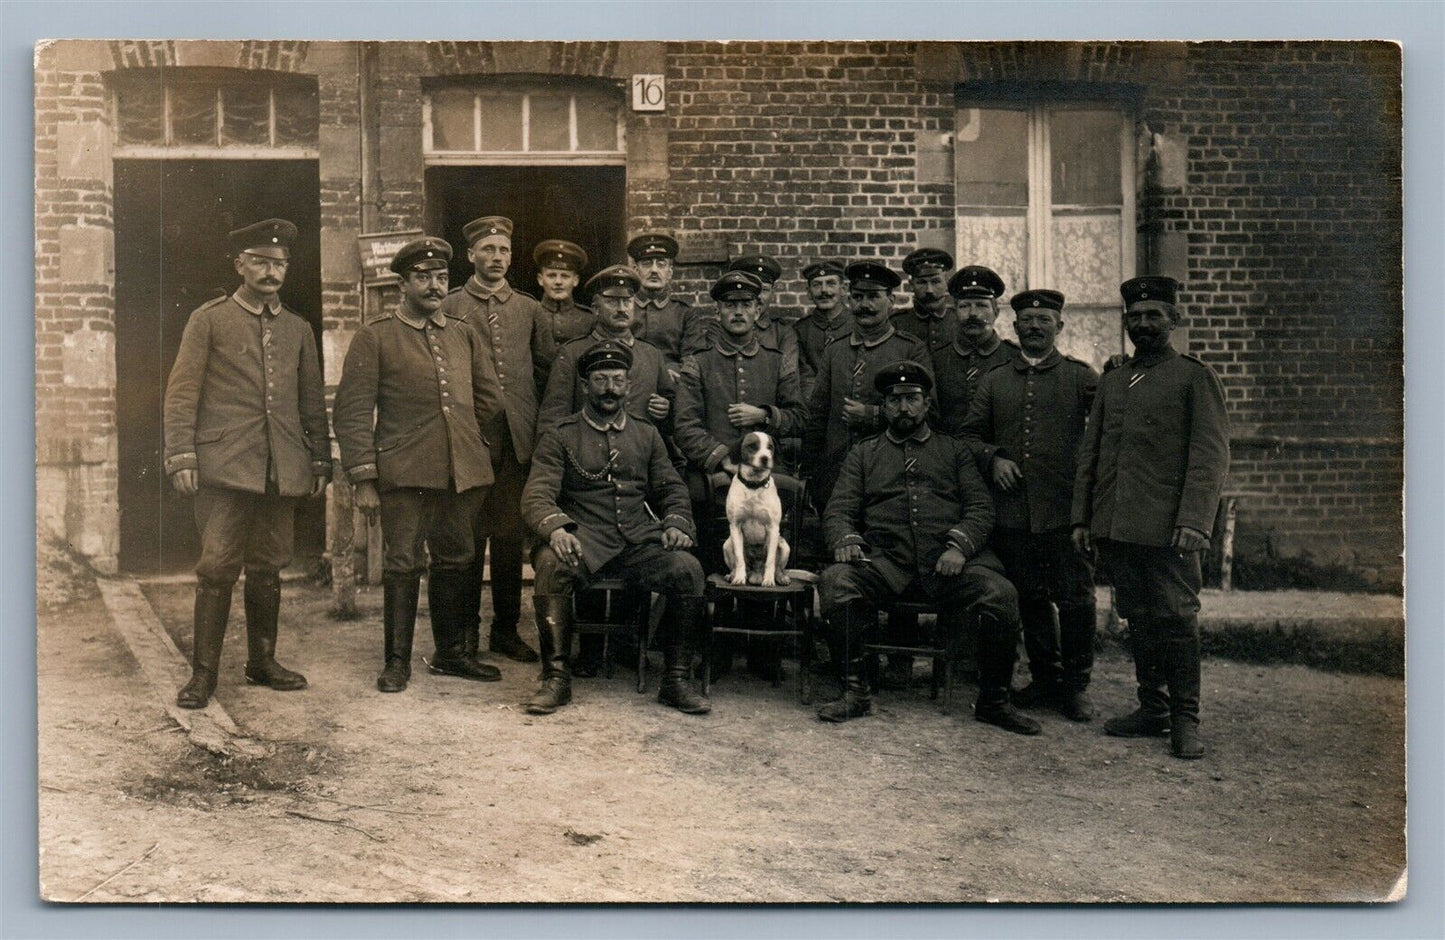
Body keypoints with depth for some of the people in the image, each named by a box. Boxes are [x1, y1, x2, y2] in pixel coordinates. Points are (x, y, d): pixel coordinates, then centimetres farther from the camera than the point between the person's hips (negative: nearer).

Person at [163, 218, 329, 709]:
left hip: (282, 469, 4)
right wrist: (180, 456, -9)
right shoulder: (209, 319, 4)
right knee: (218, 568, -6)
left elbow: (312, 401, 18)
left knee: (268, 568, 9)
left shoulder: (299, 329, 16)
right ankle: (203, 673, 2)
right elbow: (182, 391, -1)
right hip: (226, 465, -4)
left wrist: (320, 459, 13)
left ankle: (262, 661, 22)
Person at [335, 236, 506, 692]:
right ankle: (397, 661, 13)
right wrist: (363, 479, -9)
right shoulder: (375, 337, 0)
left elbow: (491, 398, 22)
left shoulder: (464, 335, 14)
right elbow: (352, 411, -4)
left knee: (456, 562, 12)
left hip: (463, 473, 5)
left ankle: (451, 652, 26)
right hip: (405, 475, -4)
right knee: (402, 565, 1)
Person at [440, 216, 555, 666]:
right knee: (468, 534, 1)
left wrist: (530, 414, 9)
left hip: (517, 438, 3)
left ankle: (506, 629, 15)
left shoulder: (530, 310, 14)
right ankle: (466, 630, 10)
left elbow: (548, 368, 16)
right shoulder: (449, 307, 6)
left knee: (511, 535, 6)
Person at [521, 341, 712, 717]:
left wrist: (676, 524, -2)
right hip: (583, 540, -2)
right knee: (552, 564, -35)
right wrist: (555, 529, -23)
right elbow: (537, 495, -2)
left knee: (688, 569, -26)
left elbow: (673, 491, 21)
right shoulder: (560, 436, 9)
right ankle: (556, 678, -20)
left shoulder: (647, 436, 21)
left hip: (639, 542, 3)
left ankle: (675, 680, -11)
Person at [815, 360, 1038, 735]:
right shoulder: (862, 453, 22)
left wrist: (960, 545, -10)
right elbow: (838, 510, 12)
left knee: (1001, 594, -27)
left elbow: (981, 507, 10)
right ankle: (855, 692, -14)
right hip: (885, 560, 0)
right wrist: (845, 540, -12)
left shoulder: (954, 450, 22)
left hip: (947, 560, 0)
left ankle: (993, 700, -6)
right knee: (835, 581, -29)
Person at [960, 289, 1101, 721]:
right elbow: (970, 433, 16)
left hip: (1066, 508, -2)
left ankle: (1076, 684, 13)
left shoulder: (1081, 376, 6)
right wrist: (993, 458, -1)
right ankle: (1045, 678, 25)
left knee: (1075, 597, 0)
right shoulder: (994, 381, 13)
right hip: (1012, 512, 3)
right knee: (1030, 598, 11)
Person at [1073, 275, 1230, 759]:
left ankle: (1185, 720, 5)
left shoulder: (1195, 377, 2)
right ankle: (1153, 707, 20)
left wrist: (1194, 521, -16)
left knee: (1176, 618, -3)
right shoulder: (1110, 383, 18)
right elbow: (1089, 452, 19)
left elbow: (1211, 455, -6)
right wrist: (1082, 517, 11)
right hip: (1116, 527, 5)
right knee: (1138, 619, 10)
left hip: (1167, 527, -5)